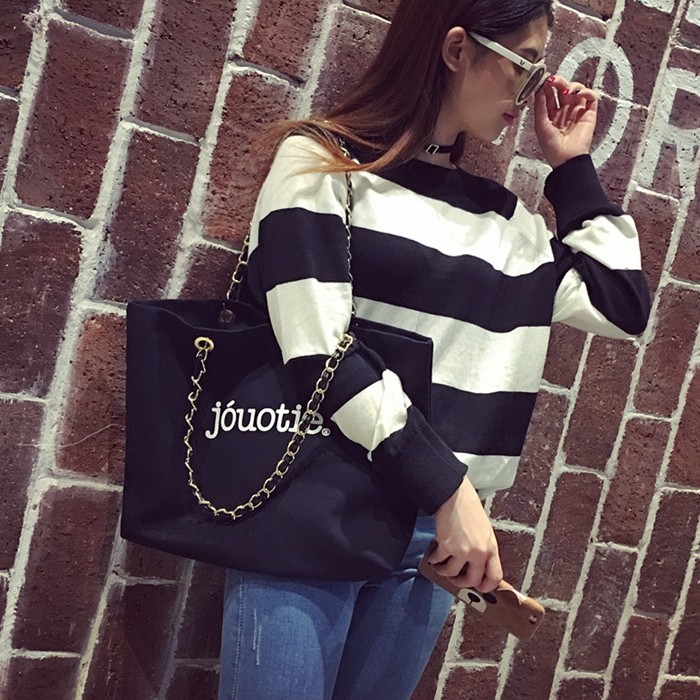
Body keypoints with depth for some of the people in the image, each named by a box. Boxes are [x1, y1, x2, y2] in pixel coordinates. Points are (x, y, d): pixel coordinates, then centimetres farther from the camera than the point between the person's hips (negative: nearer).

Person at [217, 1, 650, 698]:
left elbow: (623, 306, 13)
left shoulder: (507, 220, 12)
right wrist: (446, 484, -16)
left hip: (434, 531, 5)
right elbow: (316, 351, -14)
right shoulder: (323, 163, -4)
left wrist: (571, 166, 12)